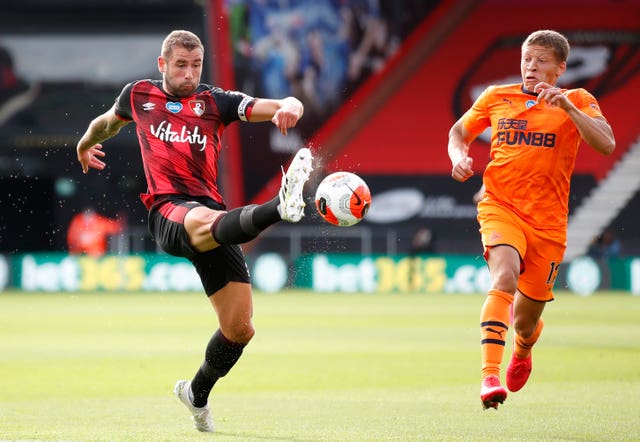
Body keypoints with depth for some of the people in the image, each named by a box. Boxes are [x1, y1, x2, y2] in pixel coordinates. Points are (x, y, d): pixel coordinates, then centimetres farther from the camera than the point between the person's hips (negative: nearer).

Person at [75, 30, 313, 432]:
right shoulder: (138, 95, 15)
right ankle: (280, 206, -72)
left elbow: (286, 107, 0)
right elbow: (109, 121, 39)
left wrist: (289, 108, -24)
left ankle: (198, 393, 27)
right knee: (207, 222, -42)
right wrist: (85, 145, 57)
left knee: (240, 329, 1)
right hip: (168, 212, -3)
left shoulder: (215, 101, 11)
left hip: (213, 213, 3)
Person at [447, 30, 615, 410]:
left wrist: (567, 106, -24)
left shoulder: (576, 102, 2)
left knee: (526, 321, 9)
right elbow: (459, 132, 22)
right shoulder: (496, 97, 7)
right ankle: (490, 376, -38)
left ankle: (522, 351, 49)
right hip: (500, 207, 0)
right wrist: (459, 157, -1)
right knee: (504, 278, -32)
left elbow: (606, 144, -14)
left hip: (548, 222, 0)